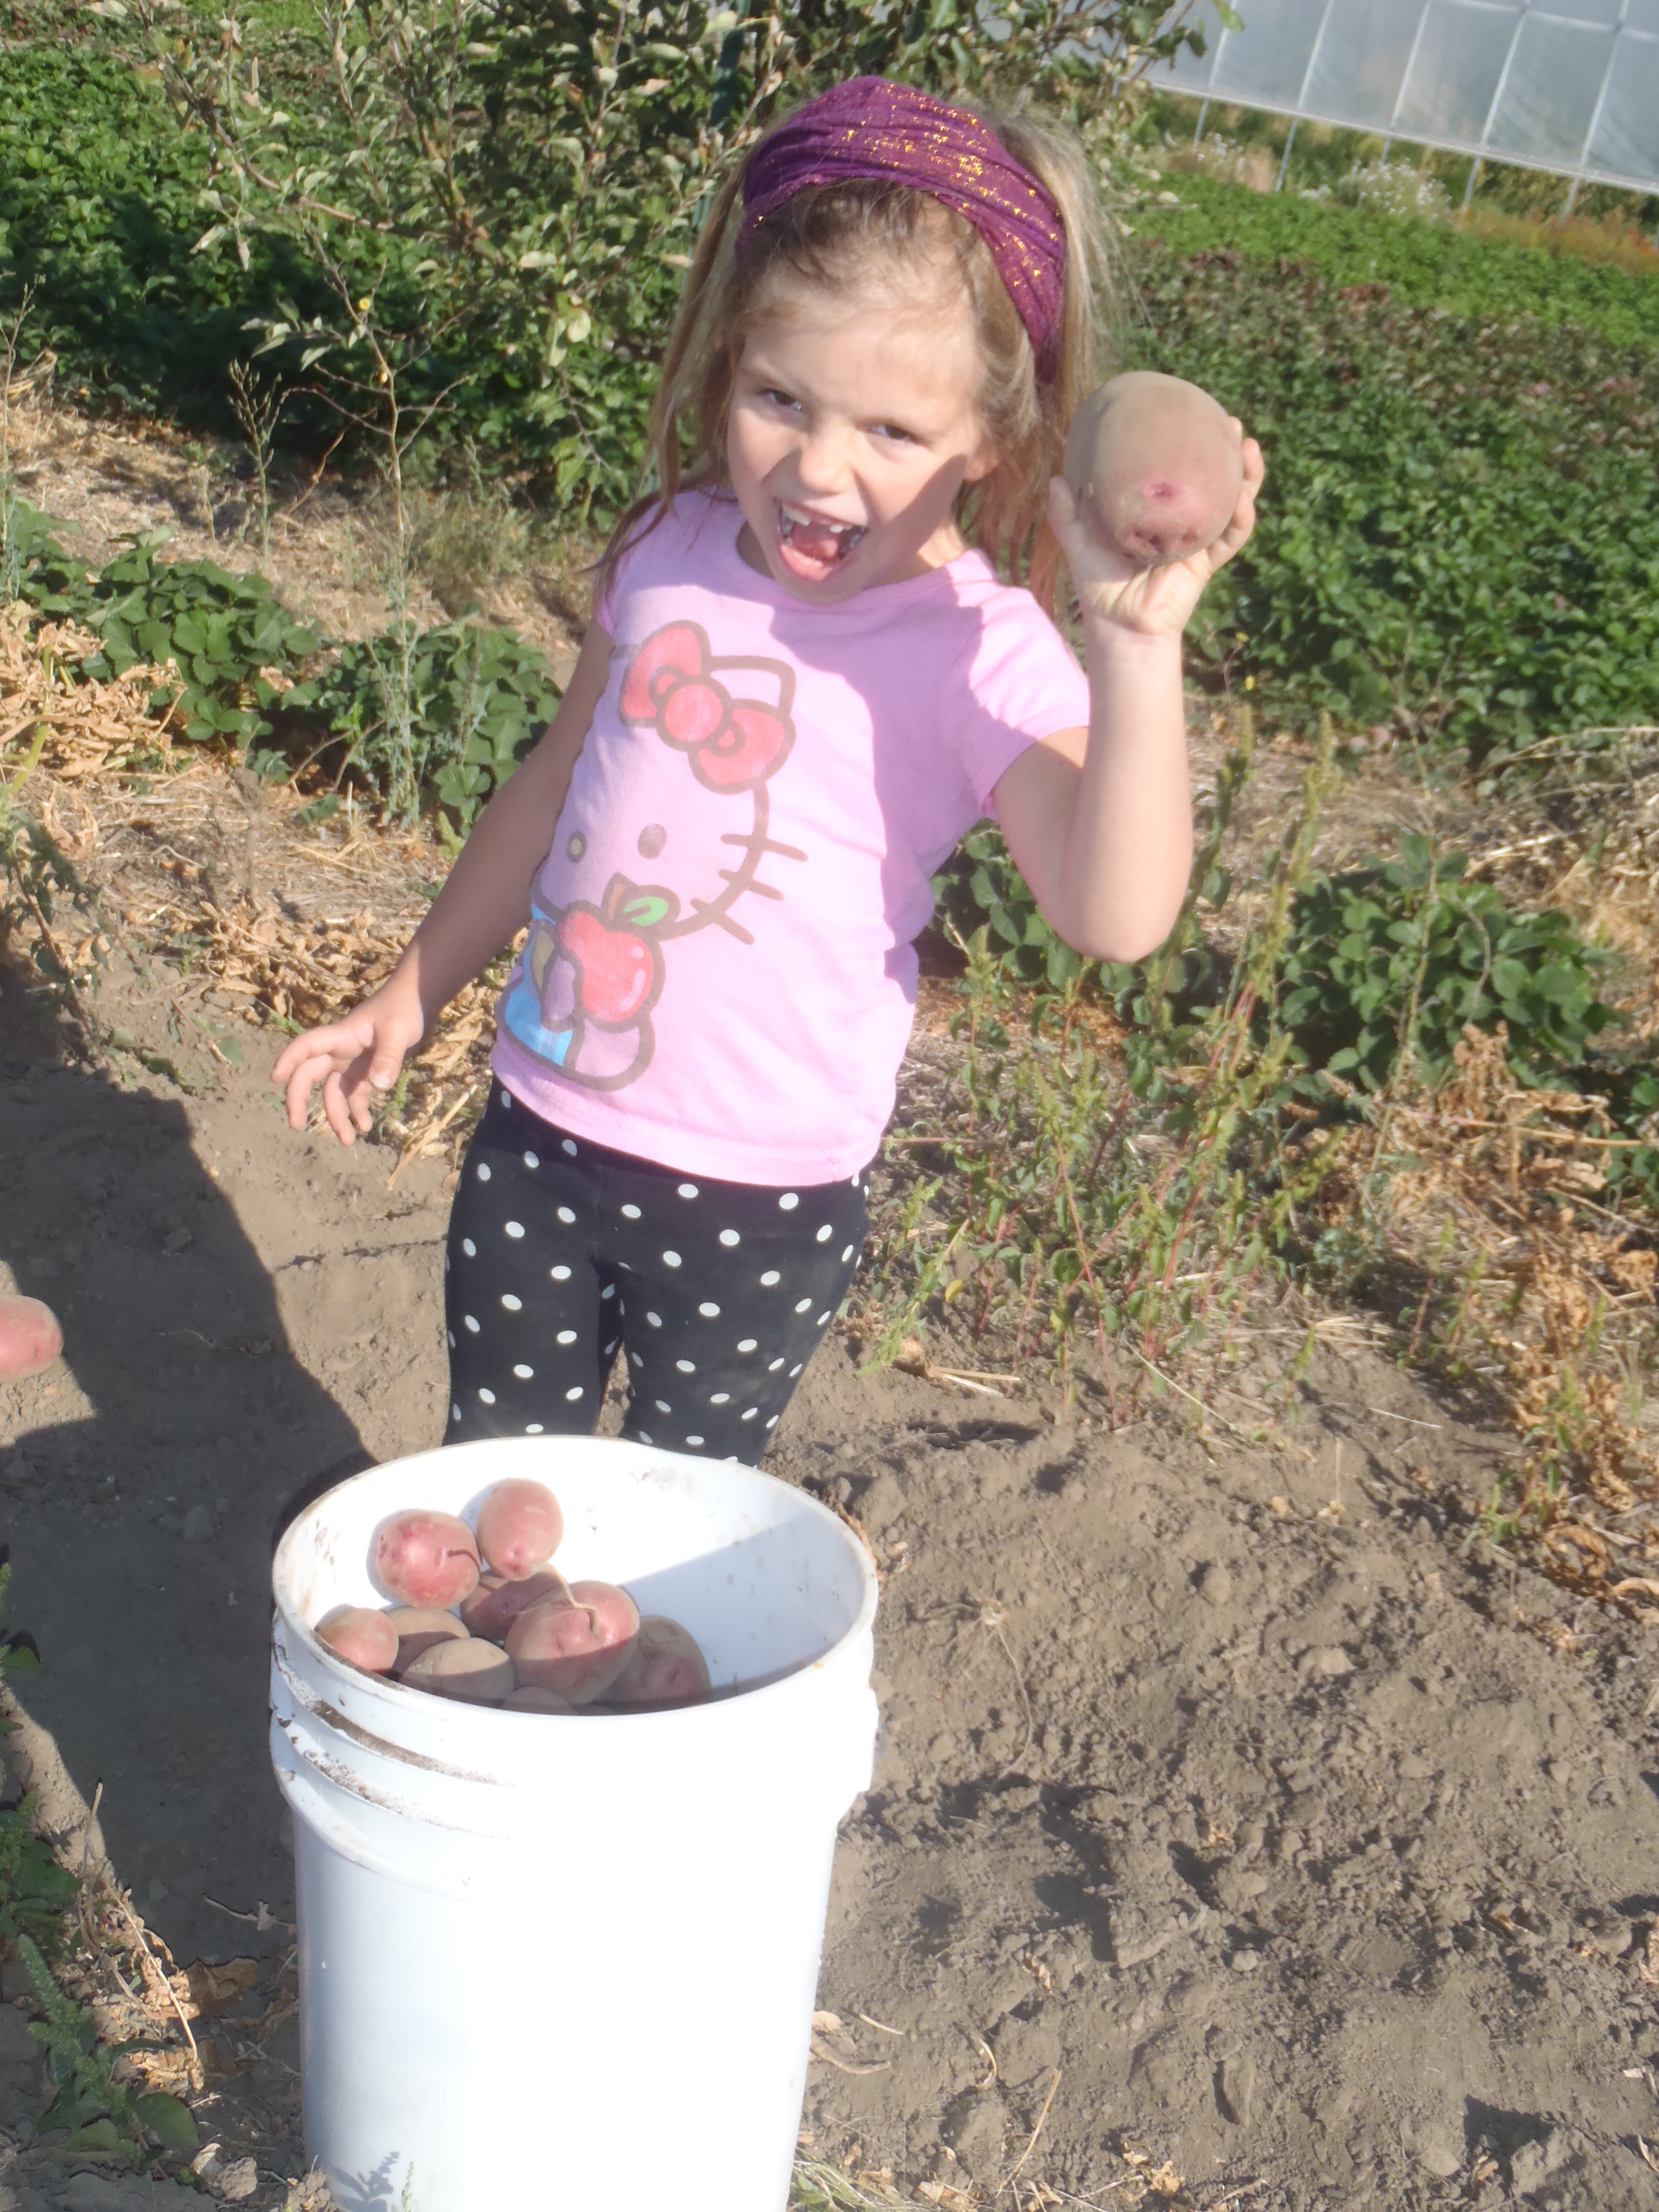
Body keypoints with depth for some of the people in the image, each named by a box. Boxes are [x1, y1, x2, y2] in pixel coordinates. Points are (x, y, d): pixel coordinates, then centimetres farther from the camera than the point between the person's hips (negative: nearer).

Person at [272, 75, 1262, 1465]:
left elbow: (1115, 915, -33)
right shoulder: (677, 551, -3)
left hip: (758, 1202, -4)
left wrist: (1138, 645, -44)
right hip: (540, 1132, 5)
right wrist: (413, 997, 19)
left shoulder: (982, 656, -19)